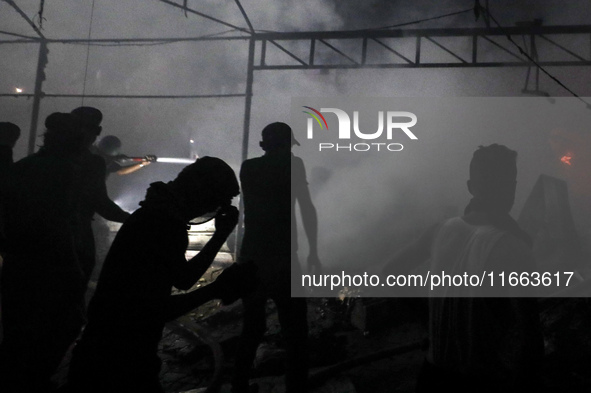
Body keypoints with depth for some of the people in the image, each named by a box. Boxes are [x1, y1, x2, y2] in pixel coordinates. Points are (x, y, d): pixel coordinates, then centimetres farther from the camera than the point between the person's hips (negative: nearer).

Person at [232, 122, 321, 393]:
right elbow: (306, 207, -7)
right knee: (296, 335, 3)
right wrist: (313, 251, -2)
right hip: (282, 260, -5)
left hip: (250, 259, 5)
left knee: (251, 329, 20)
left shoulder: (248, 167, 11)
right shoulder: (292, 163, -1)